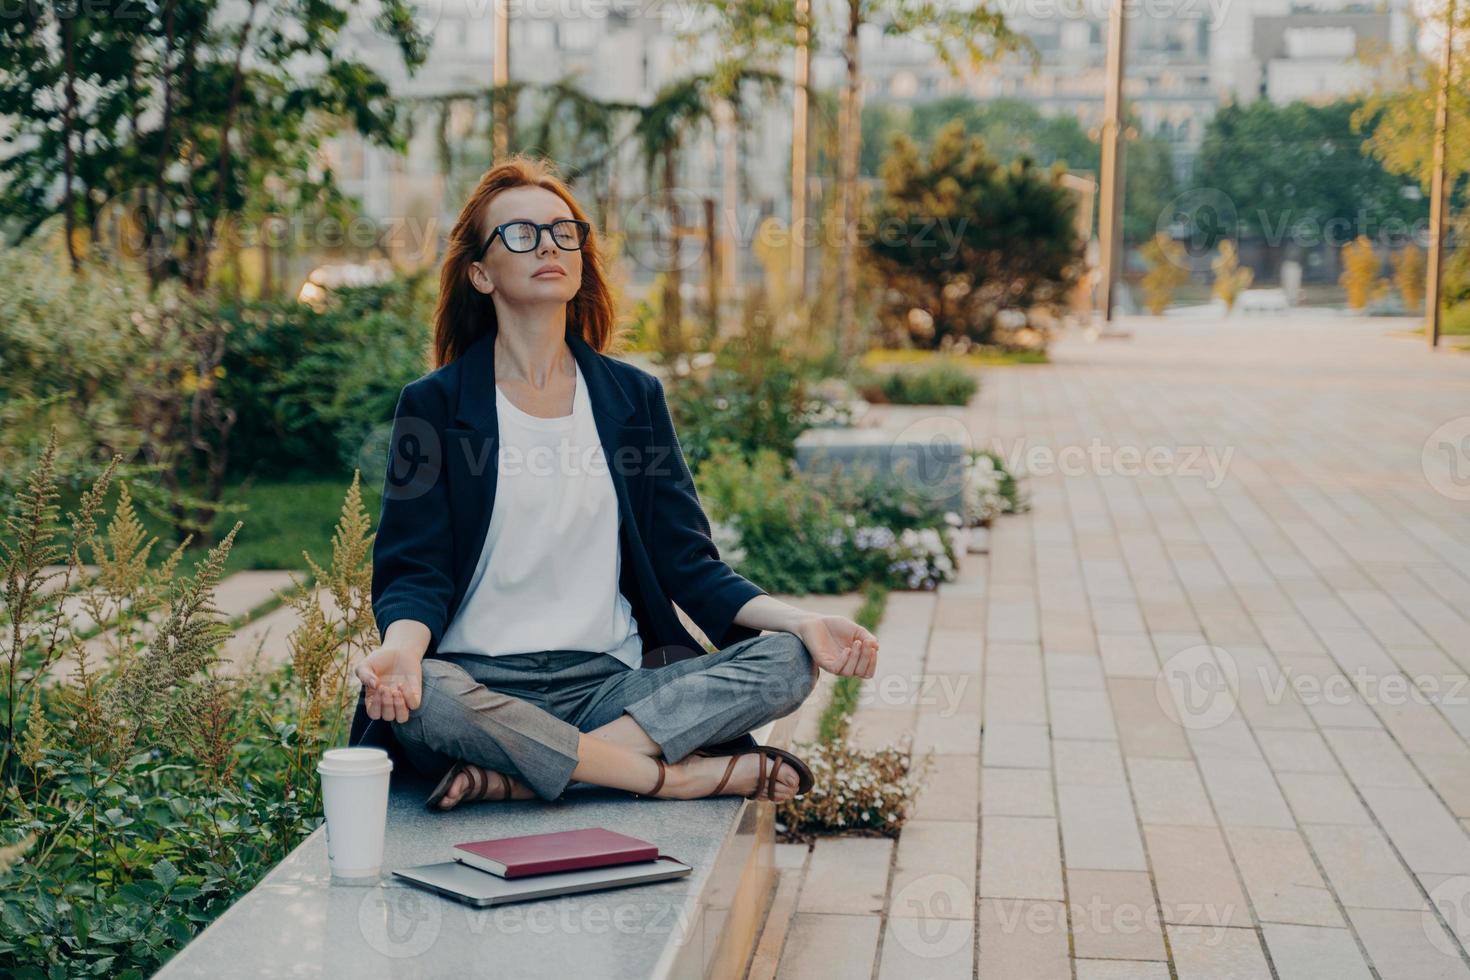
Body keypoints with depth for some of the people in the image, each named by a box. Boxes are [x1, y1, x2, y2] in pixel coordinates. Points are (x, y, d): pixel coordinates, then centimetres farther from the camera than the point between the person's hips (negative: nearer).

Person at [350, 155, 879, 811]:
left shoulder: (635, 397, 13)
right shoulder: (434, 404, 4)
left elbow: (689, 563, 9)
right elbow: (414, 572, -2)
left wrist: (802, 622, -9)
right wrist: (401, 648, -27)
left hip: (611, 682, 3)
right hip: (482, 681, -3)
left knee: (785, 663, -20)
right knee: (418, 698, -37)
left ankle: (516, 774, -25)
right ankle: (696, 776, -24)